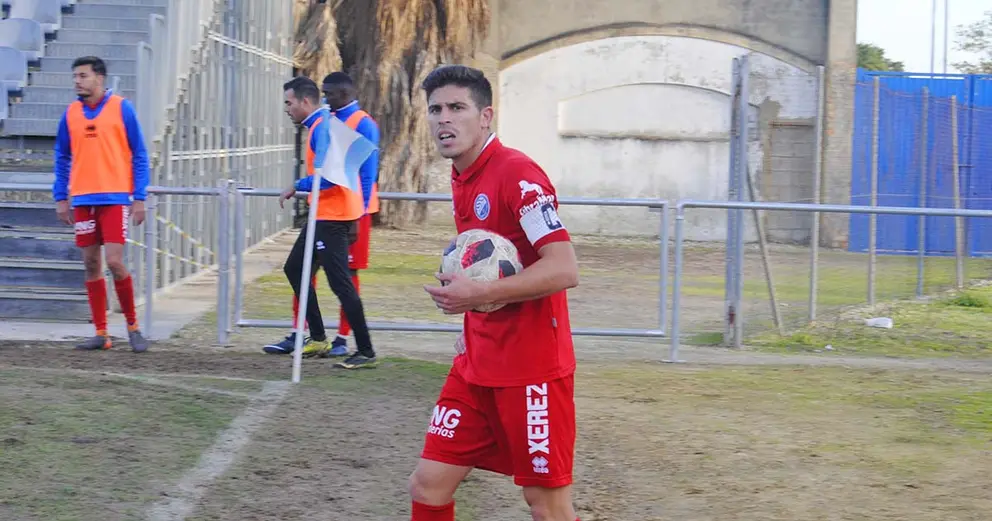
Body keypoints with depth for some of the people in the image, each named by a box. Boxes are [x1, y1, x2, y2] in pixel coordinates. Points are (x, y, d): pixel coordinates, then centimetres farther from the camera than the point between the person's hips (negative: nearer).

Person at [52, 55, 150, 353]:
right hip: (83, 200, 4)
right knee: (91, 265, 5)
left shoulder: (121, 108, -3)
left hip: (115, 199, -4)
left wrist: (139, 198, -6)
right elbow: (62, 158, 15)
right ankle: (101, 334, 12)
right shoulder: (71, 113, 8)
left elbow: (139, 155, -1)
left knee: (114, 261, -11)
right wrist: (61, 198, 8)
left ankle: (133, 326, 6)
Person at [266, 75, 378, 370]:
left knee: (340, 284, -9)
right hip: (324, 215, 11)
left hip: (332, 216, -11)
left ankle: (366, 353, -6)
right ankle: (317, 338, 19)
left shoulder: (322, 127, -15)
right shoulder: (322, 125, 16)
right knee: (294, 268, 16)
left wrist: (296, 188, -12)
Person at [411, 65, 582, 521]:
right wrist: (473, 320, 13)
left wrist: (479, 295, -24)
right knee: (428, 484, 6)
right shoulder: (461, 179, 11)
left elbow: (564, 269, -23)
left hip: (532, 369, -8)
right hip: (477, 364, 8)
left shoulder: (517, 175, -16)